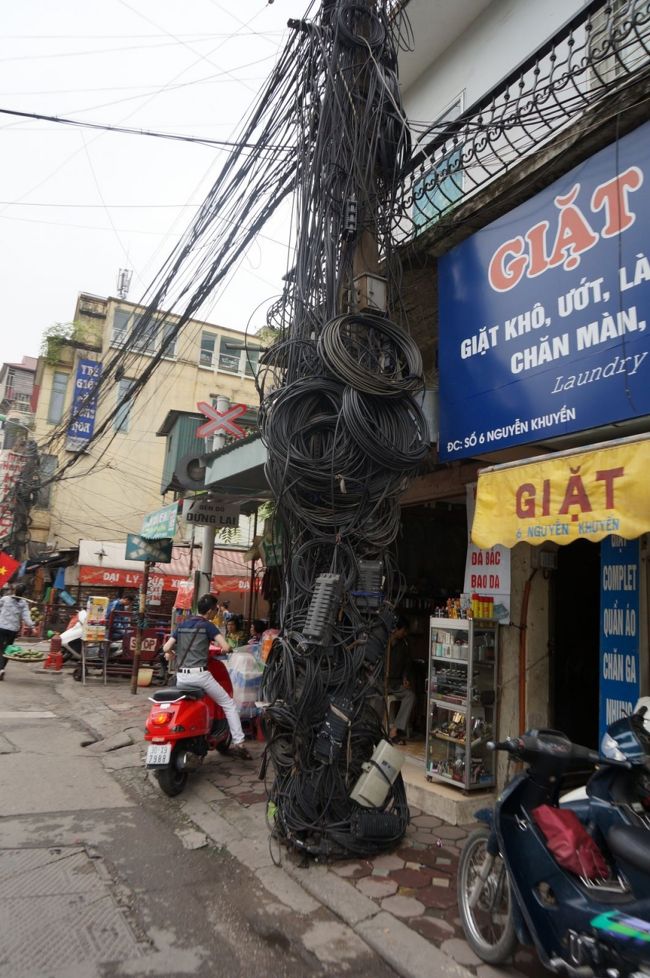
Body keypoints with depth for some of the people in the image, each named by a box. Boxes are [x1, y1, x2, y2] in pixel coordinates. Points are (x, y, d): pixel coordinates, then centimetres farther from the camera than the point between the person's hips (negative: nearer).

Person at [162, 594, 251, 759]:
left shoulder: (182, 625, 13)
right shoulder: (208, 625, -2)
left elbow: (166, 647, 12)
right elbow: (226, 648, -10)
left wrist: (169, 654, 34)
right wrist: (223, 648, 13)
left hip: (181, 676, 5)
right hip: (200, 674, -5)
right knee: (228, 704, 7)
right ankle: (238, 743, 0)